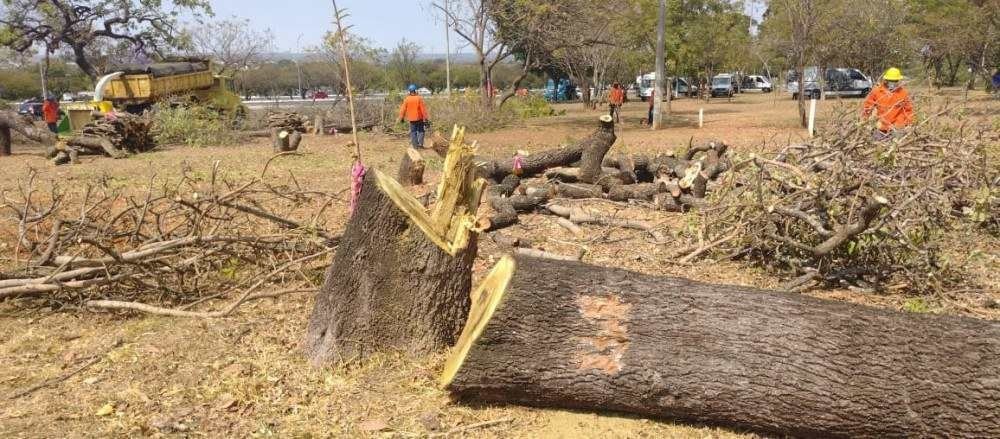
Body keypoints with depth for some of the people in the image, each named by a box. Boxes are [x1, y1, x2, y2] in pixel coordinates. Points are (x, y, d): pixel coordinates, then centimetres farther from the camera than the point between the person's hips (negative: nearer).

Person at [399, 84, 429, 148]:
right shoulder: (419, 98, -10)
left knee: (413, 132, 9)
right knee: (420, 131, 10)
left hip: (411, 119, 1)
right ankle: (420, 143, -2)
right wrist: (425, 118, -4)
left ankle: (415, 145, 5)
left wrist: (401, 118, 14)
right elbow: (423, 109, -10)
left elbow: (403, 109, 1)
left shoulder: (406, 99, -5)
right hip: (419, 118, -1)